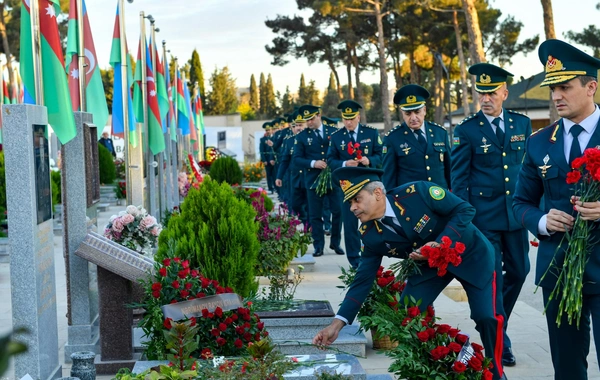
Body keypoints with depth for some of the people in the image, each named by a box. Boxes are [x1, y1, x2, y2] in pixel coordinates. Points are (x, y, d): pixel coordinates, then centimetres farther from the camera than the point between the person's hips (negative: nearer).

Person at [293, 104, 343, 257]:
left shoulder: (333, 132, 6)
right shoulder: (301, 136, 4)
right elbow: (297, 159, -1)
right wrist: (313, 163, -17)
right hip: (313, 180, 0)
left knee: (338, 211, 0)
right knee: (315, 215, 2)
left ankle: (335, 243, 16)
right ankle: (318, 246, 11)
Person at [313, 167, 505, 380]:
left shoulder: (416, 192, -31)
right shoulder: (370, 235, -16)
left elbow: (465, 210, -23)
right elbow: (363, 280, -13)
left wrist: (441, 244, -34)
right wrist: (337, 324, -20)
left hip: (470, 254, -5)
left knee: (486, 318, -15)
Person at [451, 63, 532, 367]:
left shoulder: (522, 123, 6)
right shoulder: (466, 130, -5)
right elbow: (459, 179, -3)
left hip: (516, 213, 4)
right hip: (484, 216, -4)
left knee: (518, 271, 11)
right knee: (492, 278, -1)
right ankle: (500, 342, 9)